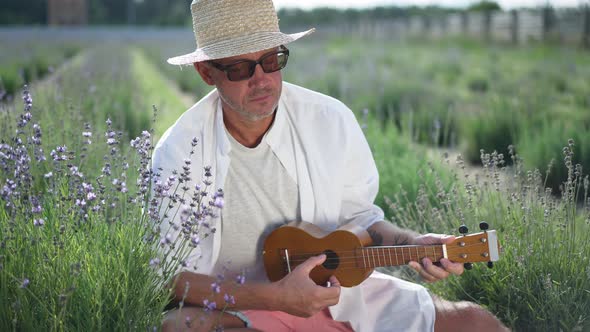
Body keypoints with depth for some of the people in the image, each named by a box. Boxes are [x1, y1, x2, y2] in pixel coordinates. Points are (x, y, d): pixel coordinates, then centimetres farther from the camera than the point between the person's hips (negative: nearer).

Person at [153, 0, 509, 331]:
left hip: (333, 286, 1)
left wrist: (411, 243, -14)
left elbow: (357, 215, 7)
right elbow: (172, 275, -14)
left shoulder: (331, 120, -7)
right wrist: (275, 296, -24)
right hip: (234, 303, 0)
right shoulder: (179, 152, -15)